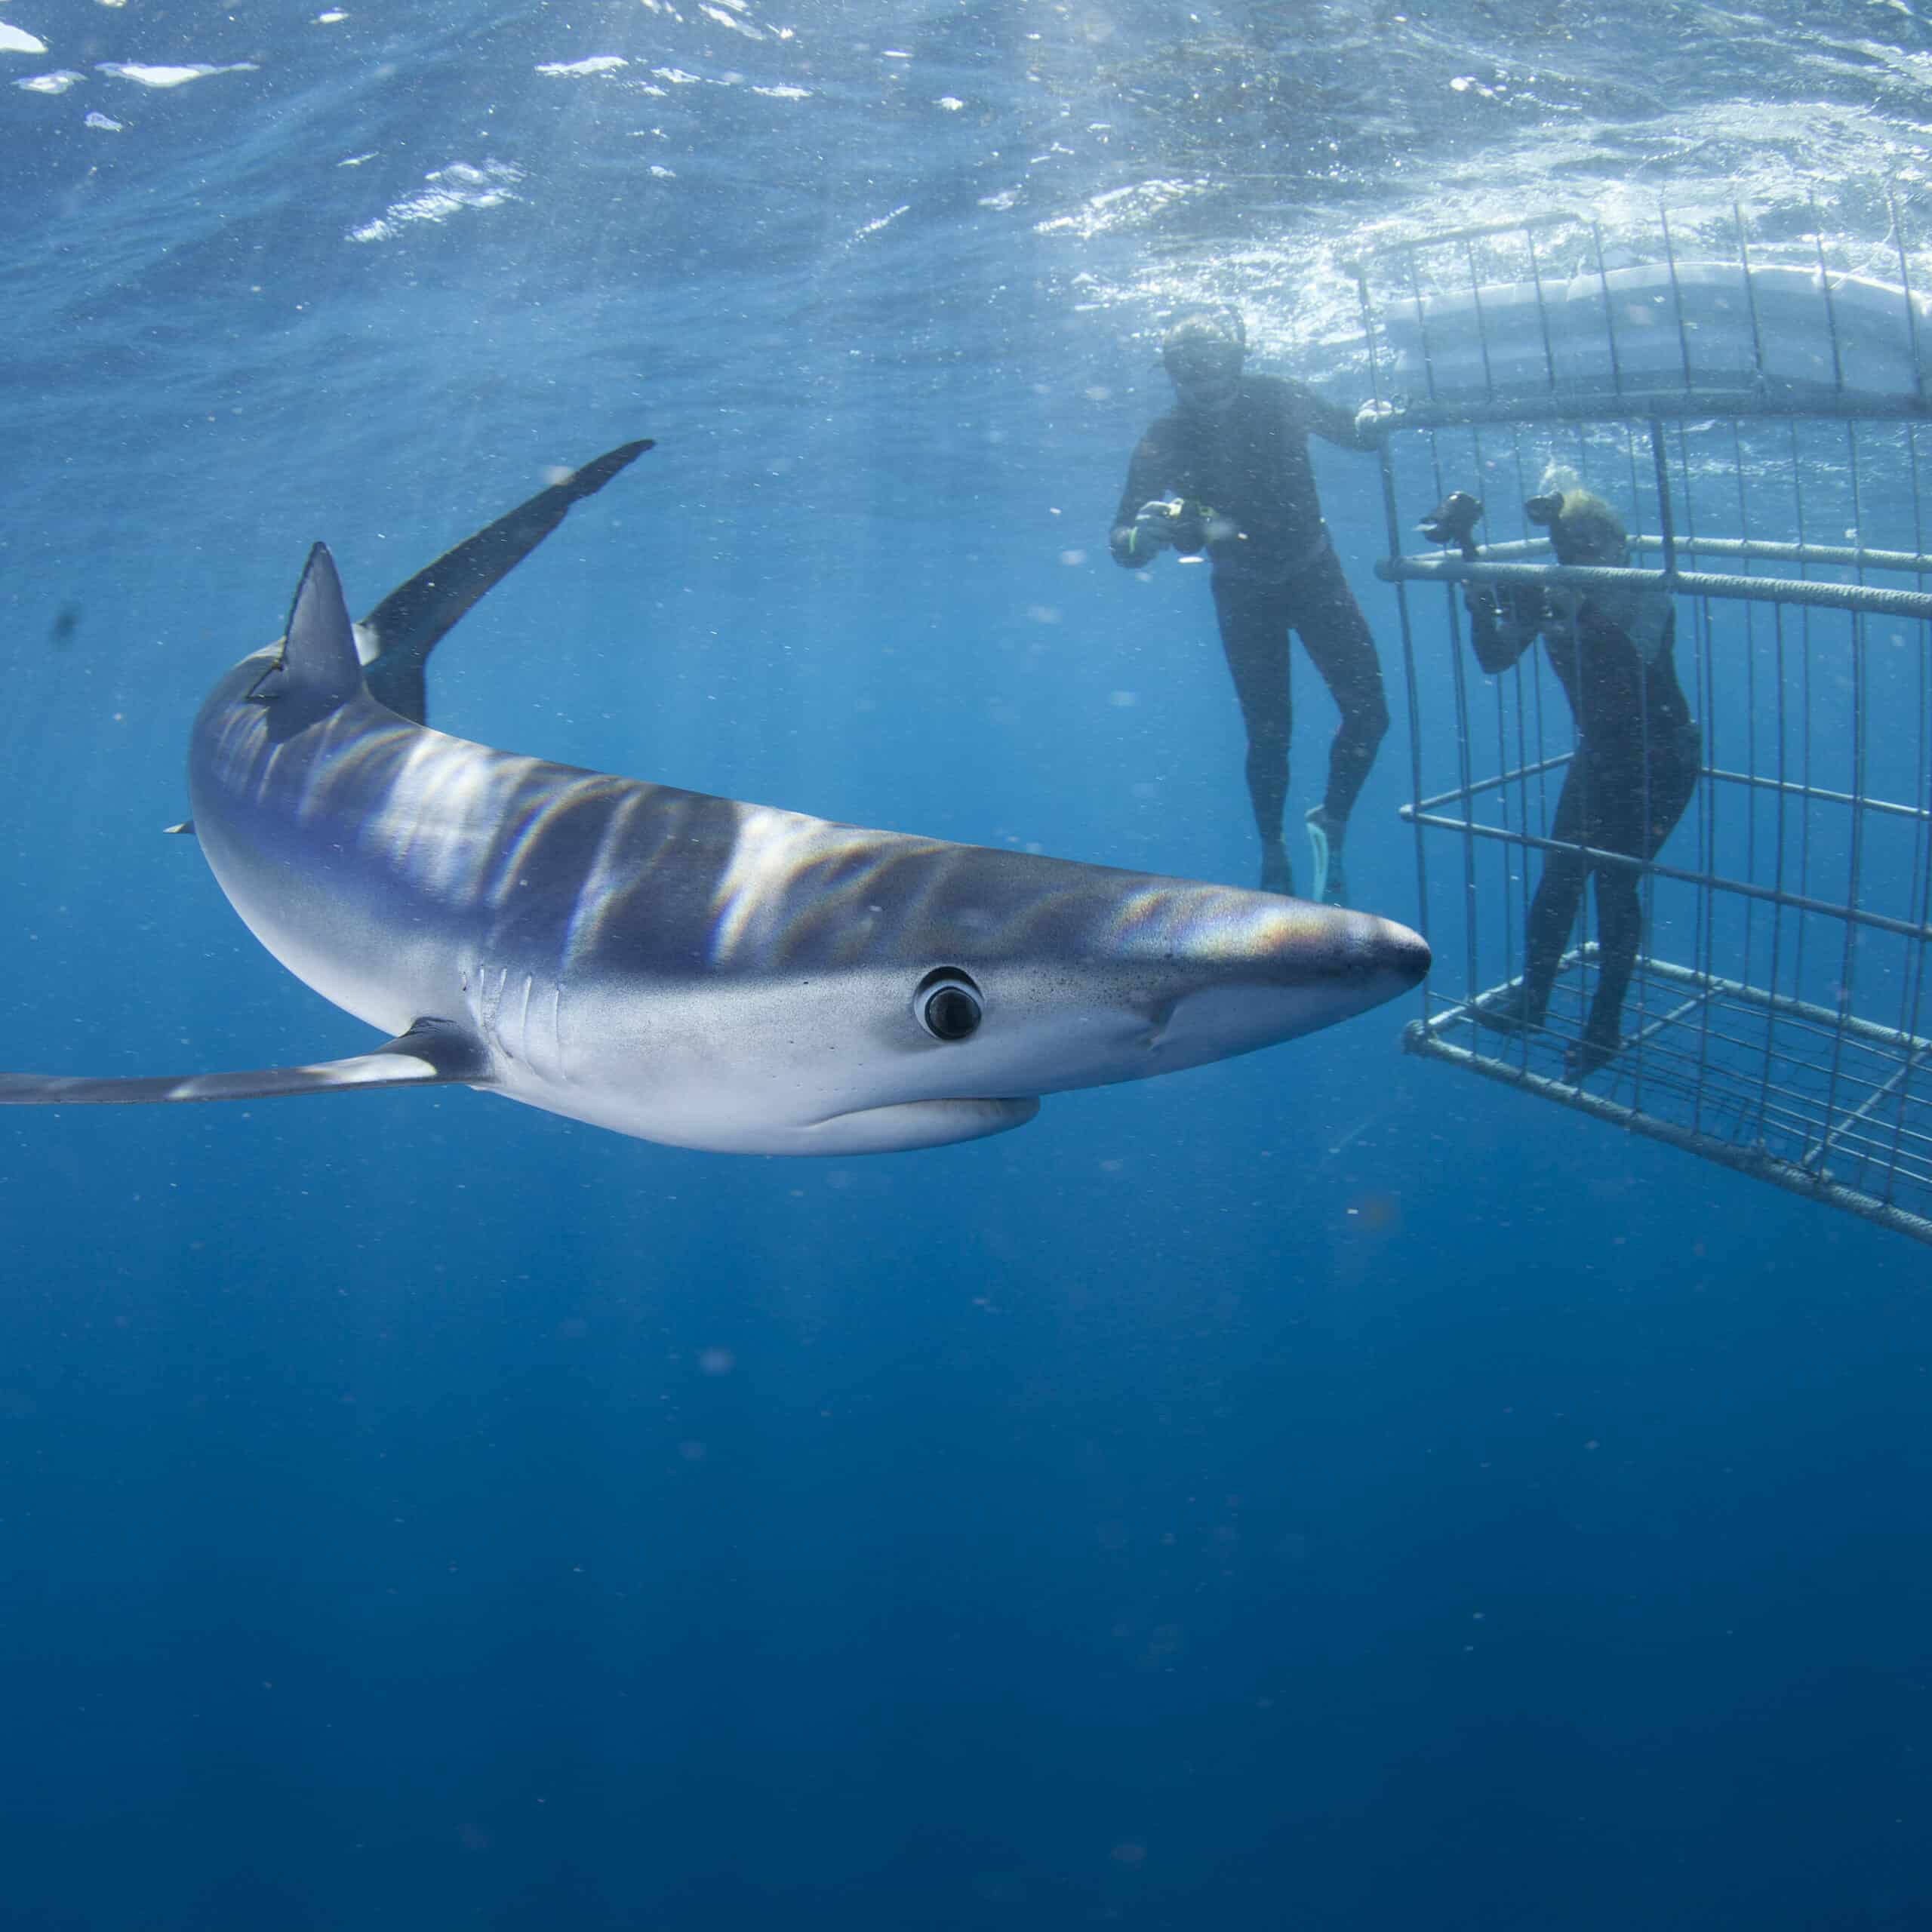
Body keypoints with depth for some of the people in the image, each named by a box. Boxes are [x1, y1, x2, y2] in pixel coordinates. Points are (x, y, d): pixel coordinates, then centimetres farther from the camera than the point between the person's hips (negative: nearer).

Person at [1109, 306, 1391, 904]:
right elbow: (1125, 550, -23)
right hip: (1244, 595, -2)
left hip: (1314, 574, 2)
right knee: (1268, 731, 0)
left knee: (1367, 711, -5)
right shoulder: (1164, 444, -20)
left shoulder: (1278, 400, -15)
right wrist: (1147, 529, -45)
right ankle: (1273, 855, 21)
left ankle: (1331, 824, 18)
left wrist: (1371, 423, -20)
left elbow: (1347, 431, 3)